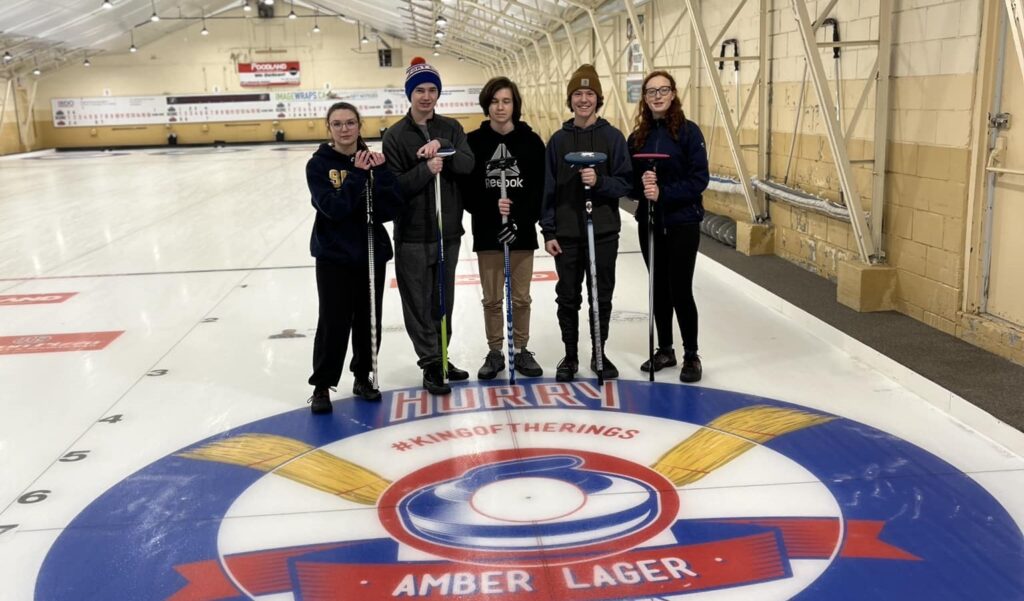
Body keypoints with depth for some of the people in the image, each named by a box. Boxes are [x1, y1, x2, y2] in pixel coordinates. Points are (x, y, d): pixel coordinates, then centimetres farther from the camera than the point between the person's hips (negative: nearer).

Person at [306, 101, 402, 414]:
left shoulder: (374, 161, 1)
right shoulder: (319, 164, -7)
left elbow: (391, 208, -7)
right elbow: (333, 208, -21)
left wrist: (380, 174, -18)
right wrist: (357, 175, -21)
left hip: (372, 252, 3)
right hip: (334, 255, -3)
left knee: (369, 321, 10)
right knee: (333, 323, -2)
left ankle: (363, 377, 28)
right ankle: (321, 386, 12)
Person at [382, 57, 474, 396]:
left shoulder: (450, 128, 7)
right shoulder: (396, 135, -4)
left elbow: (468, 164, -8)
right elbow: (395, 185, -10)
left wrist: (441, 150, -24)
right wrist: (426, 169, -23)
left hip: (448, 228, 4)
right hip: (413, 233, -4)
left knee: (444, 299, 13)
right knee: (419, 301, 0)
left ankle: (439, 357, 27)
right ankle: (430, 364, 9)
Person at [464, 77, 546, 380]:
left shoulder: (531, 141, 0)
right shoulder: (474, 141, 0)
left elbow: (541, 189, -3)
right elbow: (466, 189, -2)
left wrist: (520, 221, -14)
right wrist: (492, 207, -18)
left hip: (522, 232, 0)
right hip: (487, 232, 0)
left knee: (521, 297, 8)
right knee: (492, 298, 8)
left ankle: (521, 351, 22)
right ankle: (495, 353, 20)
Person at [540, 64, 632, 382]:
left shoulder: (613, 137, -2)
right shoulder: (558, 139, 3)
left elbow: (624, 183, -2)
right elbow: (548, 188, 3)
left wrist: (599, 182, -22)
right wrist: (548, 231, -1)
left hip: (603, 232, -1)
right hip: (566, 235, 1)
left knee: (601, 297, 9)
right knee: (568, 297, 8)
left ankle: (599, 353, 24)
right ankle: (570, 356, 21)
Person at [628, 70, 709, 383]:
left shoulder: (688, 131, -7)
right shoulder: (638, 136, 7)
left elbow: (699, 179, -11)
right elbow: (630, 181, 7)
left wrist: (663, 192, -21)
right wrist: (643, 186, -15)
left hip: (682, 223, -4)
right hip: (649, 222, 4)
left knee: (680, 291, -3)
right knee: (659, 289, 12)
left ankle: (691, 356, 12)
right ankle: (665, 350, 25)